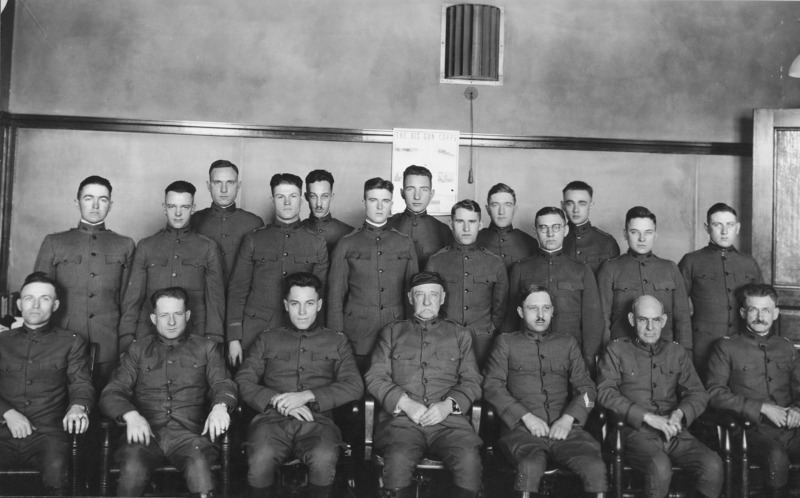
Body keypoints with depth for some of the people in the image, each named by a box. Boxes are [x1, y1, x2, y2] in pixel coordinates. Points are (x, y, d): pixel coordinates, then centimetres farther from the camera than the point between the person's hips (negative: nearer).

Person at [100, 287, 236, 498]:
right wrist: (130, 415, -13)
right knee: (132, 470, -33)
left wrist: (220, 406, -17)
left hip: (188, 432, -1)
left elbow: (223, 385, 8)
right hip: (146, 432, 1)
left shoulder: (207, 348, 19)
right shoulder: (138, 350, 20)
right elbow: (111, 393, 11)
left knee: (199, 465, -35)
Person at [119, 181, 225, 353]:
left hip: (195, 334, -1)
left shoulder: (208, 247, 5)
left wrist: (213, 340, -4)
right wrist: (126, 338, 2)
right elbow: (133, 296, 9)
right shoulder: (145, 246, 9)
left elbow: (215, 298, 4)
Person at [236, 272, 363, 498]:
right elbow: (243, 381, 11)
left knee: (324, 459, -35)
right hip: (273, 419, 1)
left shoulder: (337, 341, 20)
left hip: (317, 421, 0)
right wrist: (277, 400, -7)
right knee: (260, 460, -33)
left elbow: (354, 386, 7)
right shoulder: (267, 340, 22)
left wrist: (307, 396, -6)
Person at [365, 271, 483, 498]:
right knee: (398, 459, -33)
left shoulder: (460, 334, 21)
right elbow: (374, 377, 10)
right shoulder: (392, 332, 19)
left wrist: (449, 405, -7)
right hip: (402, 418, 0)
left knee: (469, 460, -30)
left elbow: (472, 381, 13)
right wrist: (405, 403, -7)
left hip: (448, 419, 1)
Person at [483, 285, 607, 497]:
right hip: (522, 428, -2)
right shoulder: (506, 342, 17)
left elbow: (586, 388, 14)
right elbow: (492, 386, 4)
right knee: (531, 465, -37)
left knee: (595, 467, -29)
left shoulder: (568, 343, 23)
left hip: (564, 429, 2)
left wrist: (568, 418, -6)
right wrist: (526, 416, -10)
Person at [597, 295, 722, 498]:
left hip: (674, 431, 3)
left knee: (713, 464, -26)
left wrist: (680, 413, -9)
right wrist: (647, 417, -13)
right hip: (636, 431, -3)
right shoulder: (616, 350, 11)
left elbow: (698, 394, 15)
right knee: (660, 466, -35)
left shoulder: (676, 352, 21)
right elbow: (605, 392, -2)